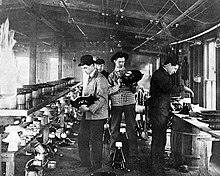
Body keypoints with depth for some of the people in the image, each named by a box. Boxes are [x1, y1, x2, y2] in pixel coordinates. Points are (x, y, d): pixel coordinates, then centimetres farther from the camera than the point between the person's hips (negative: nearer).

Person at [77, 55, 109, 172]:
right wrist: (81, 103, 9)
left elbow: (102, 99, -20)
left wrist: (89, 108, -27)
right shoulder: (89, 78, 14)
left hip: (97, 114, -9)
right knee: (82, 138, 13)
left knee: (96, 141, 3)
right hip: (87, 114, 9)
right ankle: (85, 162, 27)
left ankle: (96, 165, 17)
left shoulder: (100, 79, -15)